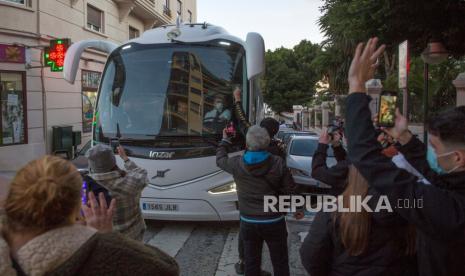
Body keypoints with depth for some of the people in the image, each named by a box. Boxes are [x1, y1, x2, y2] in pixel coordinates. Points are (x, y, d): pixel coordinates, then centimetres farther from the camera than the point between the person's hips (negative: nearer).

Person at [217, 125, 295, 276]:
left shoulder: (237, 163, -10)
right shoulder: (278, 162, -14)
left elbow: (220, 160, 12)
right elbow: (289, 190, -7)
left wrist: (224, 141, 28)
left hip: (248, 222, 2)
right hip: (274, 221, -1)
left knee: (251, 263, 17)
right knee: (280, 263, 14)